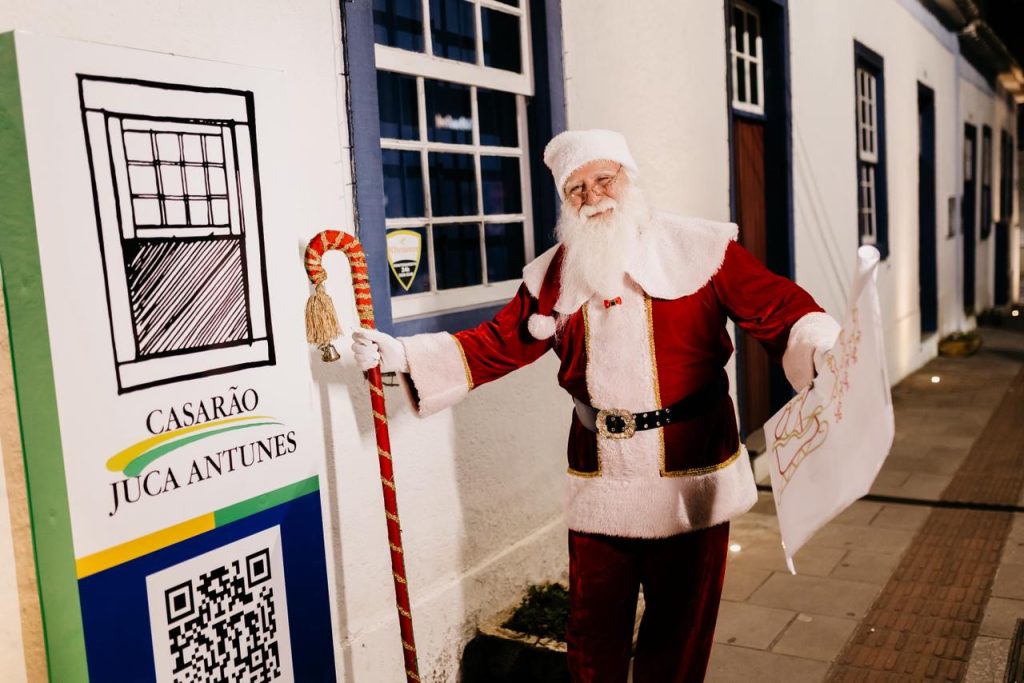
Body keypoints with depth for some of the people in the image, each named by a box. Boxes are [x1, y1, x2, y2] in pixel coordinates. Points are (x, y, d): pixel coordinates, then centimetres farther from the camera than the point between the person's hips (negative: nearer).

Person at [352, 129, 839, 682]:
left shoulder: (701, 248, -3)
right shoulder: (553, 275, 6)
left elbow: (779, 309, -8)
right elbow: (495, 345, 6)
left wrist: (819, 343, -30)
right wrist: (404, 355, -3)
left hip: (693, 480, -2)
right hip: (599, 485, 2)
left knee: (681, 623, 13)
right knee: (594, 625, 14)